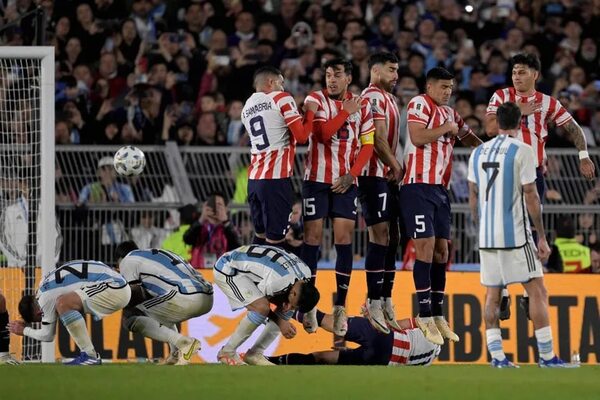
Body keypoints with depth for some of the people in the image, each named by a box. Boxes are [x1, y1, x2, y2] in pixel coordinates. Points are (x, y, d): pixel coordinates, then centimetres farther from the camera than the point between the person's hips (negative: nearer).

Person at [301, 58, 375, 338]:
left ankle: (340, 307, 1)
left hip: (345, 181, 2)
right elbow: (323, 134, -18)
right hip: (317, 178, -2)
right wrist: (346, 113, -13)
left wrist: (351, 175, -6)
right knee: (313, 236, -2)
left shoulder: (362, 106, 6)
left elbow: (367, 145, 6)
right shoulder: (315, 100, -3)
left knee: (344, 239, -3)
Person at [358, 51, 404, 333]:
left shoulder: (389, 98, 20)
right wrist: (395, 165, -10)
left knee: (390, 238, 10)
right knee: (379, 236, -12)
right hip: (375, 173, -10)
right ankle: (375, 302, -12)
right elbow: (377, 138, -17)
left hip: (388, 175, 10)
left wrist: (396, 167, 13)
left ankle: (385, 300, 15)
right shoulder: (373, 97, -11)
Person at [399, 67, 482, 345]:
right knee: (426, 247, -11)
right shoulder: (420, 104, -6)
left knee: (441, 250, 9)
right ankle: (425, 317, -9)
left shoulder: (450, 113, 18)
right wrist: (446, 129, -10)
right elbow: (417, 137, -22)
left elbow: (470, 138, 33)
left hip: (440, 189, 8)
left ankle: (437, 315, 16)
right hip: (418, 186, -8)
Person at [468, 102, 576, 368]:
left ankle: (497, 356, 3)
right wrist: (542, 238, -6)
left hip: (487, 236, 5)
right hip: (516, 235, -5)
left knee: (492, 294, 9)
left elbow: (473, 197, 14)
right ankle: (547, 356, -7)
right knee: (537, 291, -2)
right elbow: (530, 196, -10)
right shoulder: (522, 151, -7)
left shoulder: (478, 153, 10)